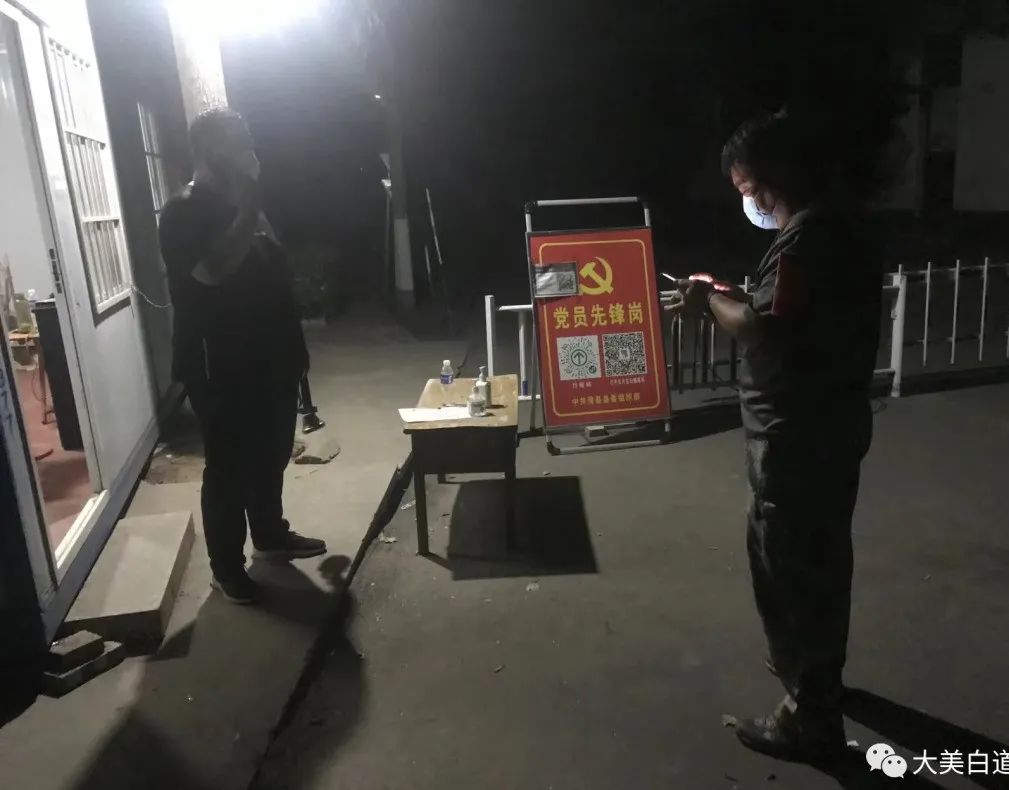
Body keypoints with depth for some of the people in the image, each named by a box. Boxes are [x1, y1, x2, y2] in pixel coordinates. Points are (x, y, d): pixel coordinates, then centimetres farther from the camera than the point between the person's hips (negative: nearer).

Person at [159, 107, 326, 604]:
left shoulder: (243, 202, 12)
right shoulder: (182, 213, -14)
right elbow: (212, 270, -32)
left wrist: (293, 348, 17)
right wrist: (248, 209, -26)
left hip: (268, 358, 8)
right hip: (219, 368, -8)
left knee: (272, 455, 19)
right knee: (228, 468, 2)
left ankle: (271, 536, 38)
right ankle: (227, 569, 17)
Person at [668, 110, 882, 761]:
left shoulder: (809, 233, -21)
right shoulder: (837, 223, 12)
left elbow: (765, 328, -28)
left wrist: (711, 301, -11)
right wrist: (730, 298, 7)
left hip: (798, 430, -10)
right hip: (830, 418, 10)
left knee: (788, 562, 2)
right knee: (818, 554, 23)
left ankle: (813, 719, 16)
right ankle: (816, 669, 43)